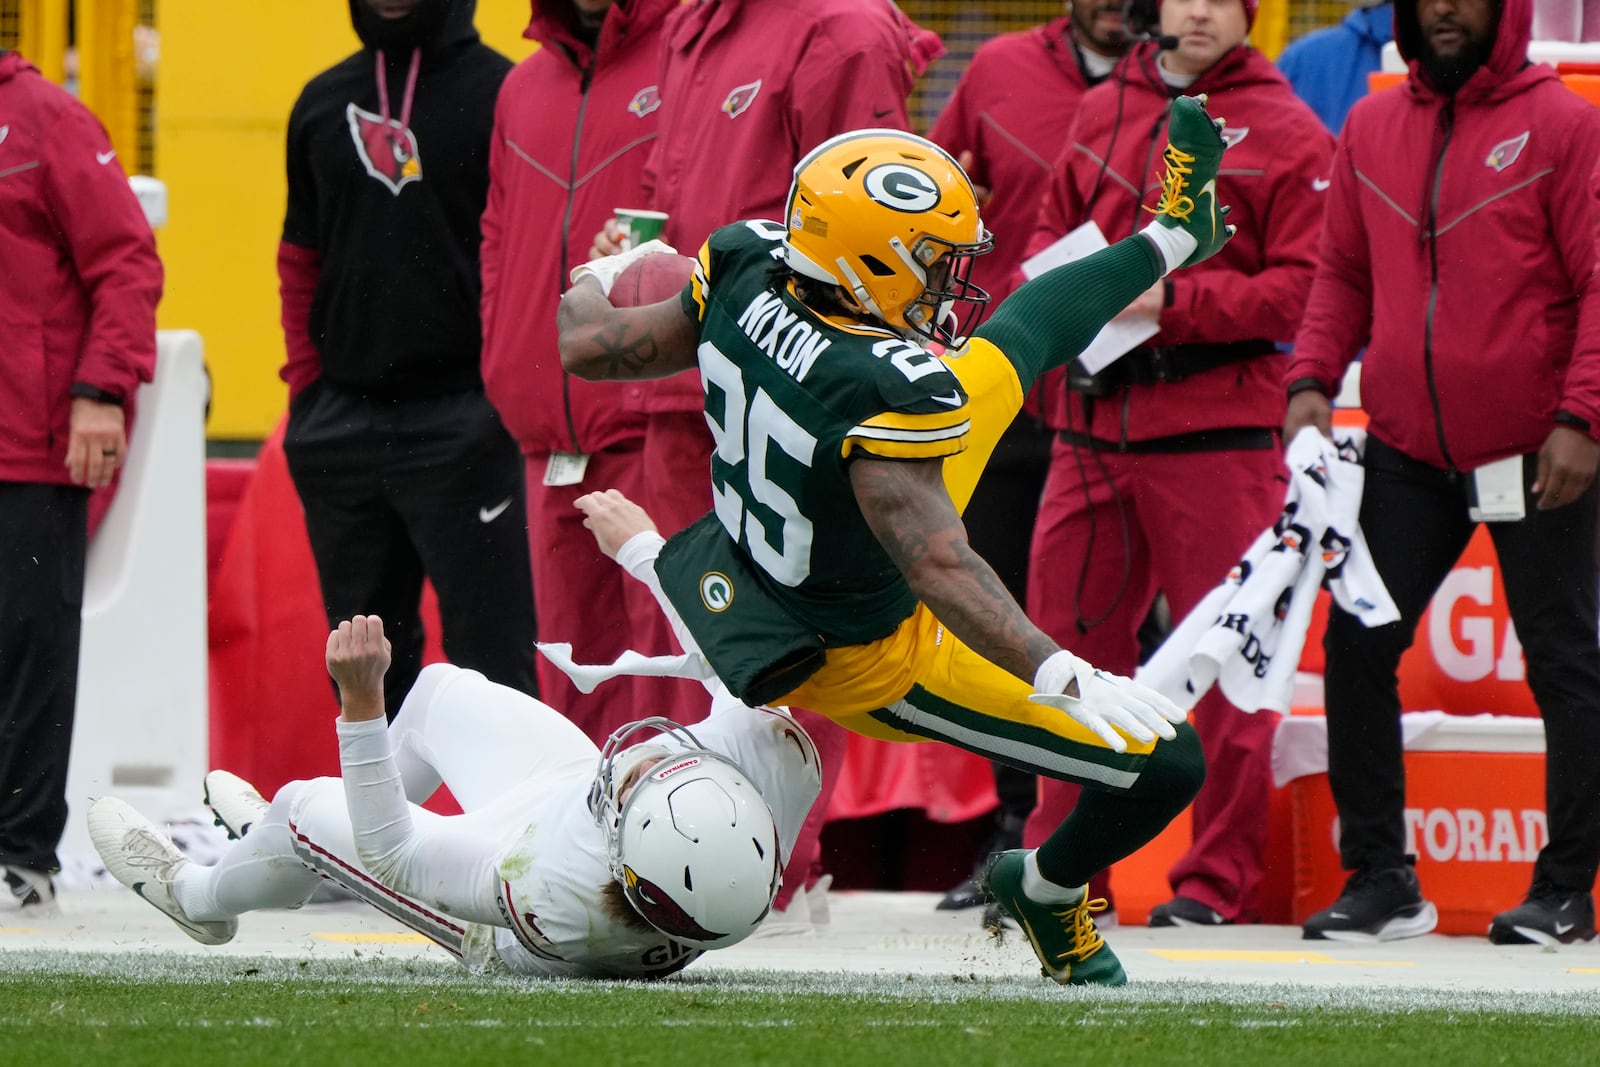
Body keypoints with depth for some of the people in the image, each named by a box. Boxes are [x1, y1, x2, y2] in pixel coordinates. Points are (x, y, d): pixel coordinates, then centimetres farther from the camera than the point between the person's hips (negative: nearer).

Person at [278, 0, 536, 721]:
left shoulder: (501, 92, -4)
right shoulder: (324, 103, 14)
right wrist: (308, 384, 10)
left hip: (463, 426, -6)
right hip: (340, 423, 6)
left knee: (489, 659, -8)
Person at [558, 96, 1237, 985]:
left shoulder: (744, 275, -19)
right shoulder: (886, 391, -39)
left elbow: (590, 347, -4)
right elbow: (937, 568, -41)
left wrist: (595, 285, 18)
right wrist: (1062, 676, -45)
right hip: (862, 660, -8)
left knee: (1012, 341, 18)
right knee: (1168, 765, 0)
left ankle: (1170, 238, 42)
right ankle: (1051, 890, 29)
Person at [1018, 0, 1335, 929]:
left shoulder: (1285, 134, -1)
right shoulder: (1103, 112, 15)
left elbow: (1304, 287, -8)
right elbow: (1053, 227, 22)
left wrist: (1175, 303, -16)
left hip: (1217, 424, -5)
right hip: (1093, 418, 5)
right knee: (1070, 638, 7)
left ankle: (1223, 878, 4)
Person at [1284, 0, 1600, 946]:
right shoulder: (1374, 128, 9)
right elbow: (1345, 274, 15)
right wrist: (1312, 380, 1)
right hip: (1408, 451, 5)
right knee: (1357, 646, 0)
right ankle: (1379, 876, 7)